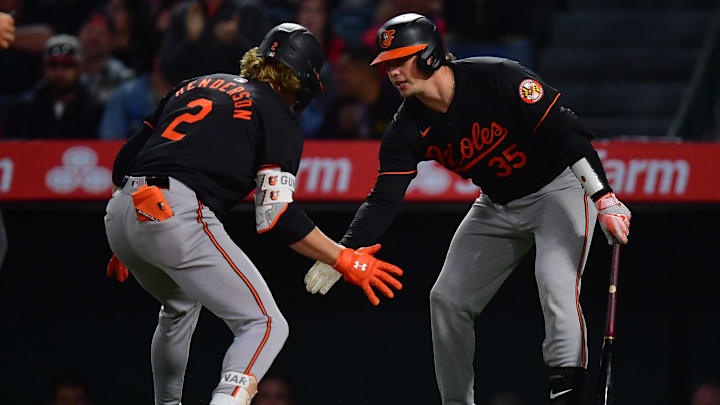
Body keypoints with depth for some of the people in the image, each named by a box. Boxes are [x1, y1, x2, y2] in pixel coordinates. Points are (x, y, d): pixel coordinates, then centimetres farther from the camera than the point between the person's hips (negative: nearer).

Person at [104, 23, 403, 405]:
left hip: (119, 215, 7)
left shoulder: (194, 86, 27)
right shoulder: (279, 119, 7)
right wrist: (344, 260, 3)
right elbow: (277, 218, -5)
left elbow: (125, 161, 25)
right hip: (177, 216, -7)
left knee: (180, 305, 35)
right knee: (265, 325, -4)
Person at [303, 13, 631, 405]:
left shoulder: (498, 79, -26)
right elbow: (383, 200, -13)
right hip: (498, 207, 7)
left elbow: (565, 133, -26)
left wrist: (605, 200, -32)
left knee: (556, 284, -28)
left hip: (558, 188, -7)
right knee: (447, 298, 3)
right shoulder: (407, 129, -9)